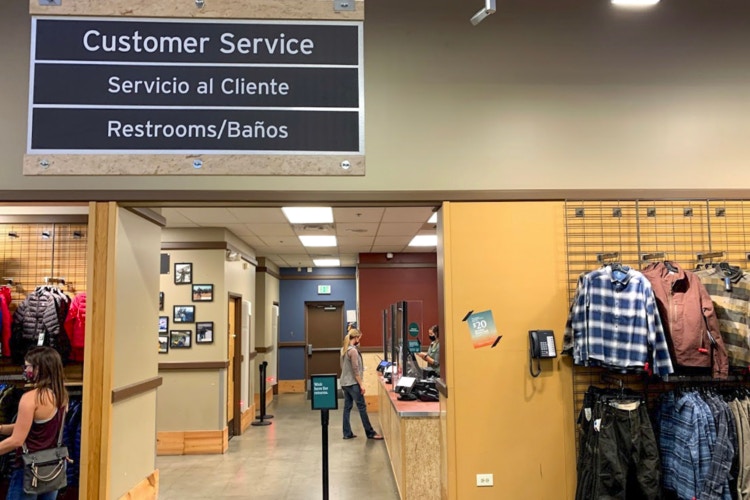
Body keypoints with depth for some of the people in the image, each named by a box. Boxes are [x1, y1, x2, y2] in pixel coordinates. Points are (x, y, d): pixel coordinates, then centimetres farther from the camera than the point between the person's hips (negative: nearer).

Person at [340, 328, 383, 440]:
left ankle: (347, 433, 11)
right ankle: (370, 433, 5)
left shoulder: (344, 349, 10)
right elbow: (355, 369, -19)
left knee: (347, 407, 9)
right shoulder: (353, 350, -17)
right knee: (362, 407, -2)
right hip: (353, 383, -9)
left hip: (345, 382, 9)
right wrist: (361, 384, -16)